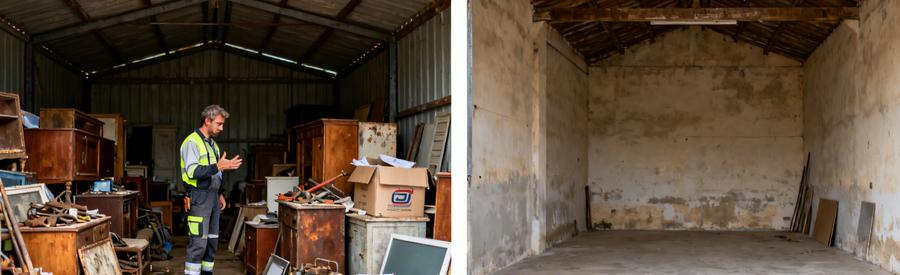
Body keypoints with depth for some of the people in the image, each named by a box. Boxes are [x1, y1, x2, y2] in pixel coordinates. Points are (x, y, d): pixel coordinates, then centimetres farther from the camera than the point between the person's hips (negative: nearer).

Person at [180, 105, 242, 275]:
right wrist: (218, 167, -28)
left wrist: (220, 194, 19)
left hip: (212, 197, 9)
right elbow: (193, 171, -22)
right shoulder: (192, 142, -10)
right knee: (199, 242, -11)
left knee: (212, 241, 10)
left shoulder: (212, 143, 18)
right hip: (199, 198, -9)